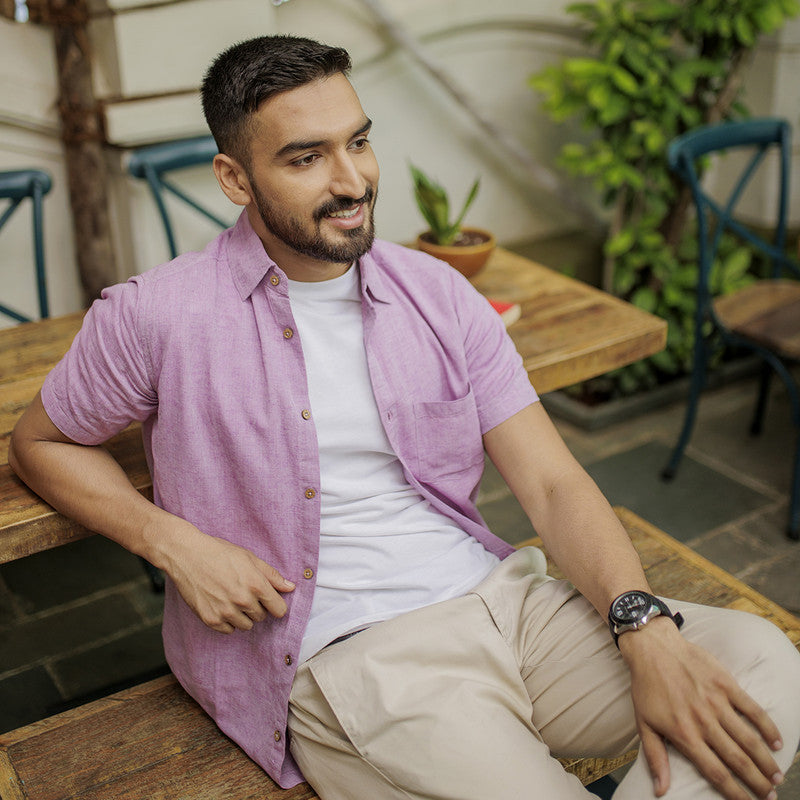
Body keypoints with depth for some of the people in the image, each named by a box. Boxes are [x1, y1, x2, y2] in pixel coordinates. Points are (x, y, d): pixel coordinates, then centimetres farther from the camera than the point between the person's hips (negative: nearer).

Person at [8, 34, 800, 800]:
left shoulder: (438, 294, 7)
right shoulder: (157, 317, -4)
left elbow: (551, 482, 3)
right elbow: (39, 441, 12)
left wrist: (647, 630, -15)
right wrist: (172, 543, -7)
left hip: (501, 597, 5)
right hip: (348, 658, -4)